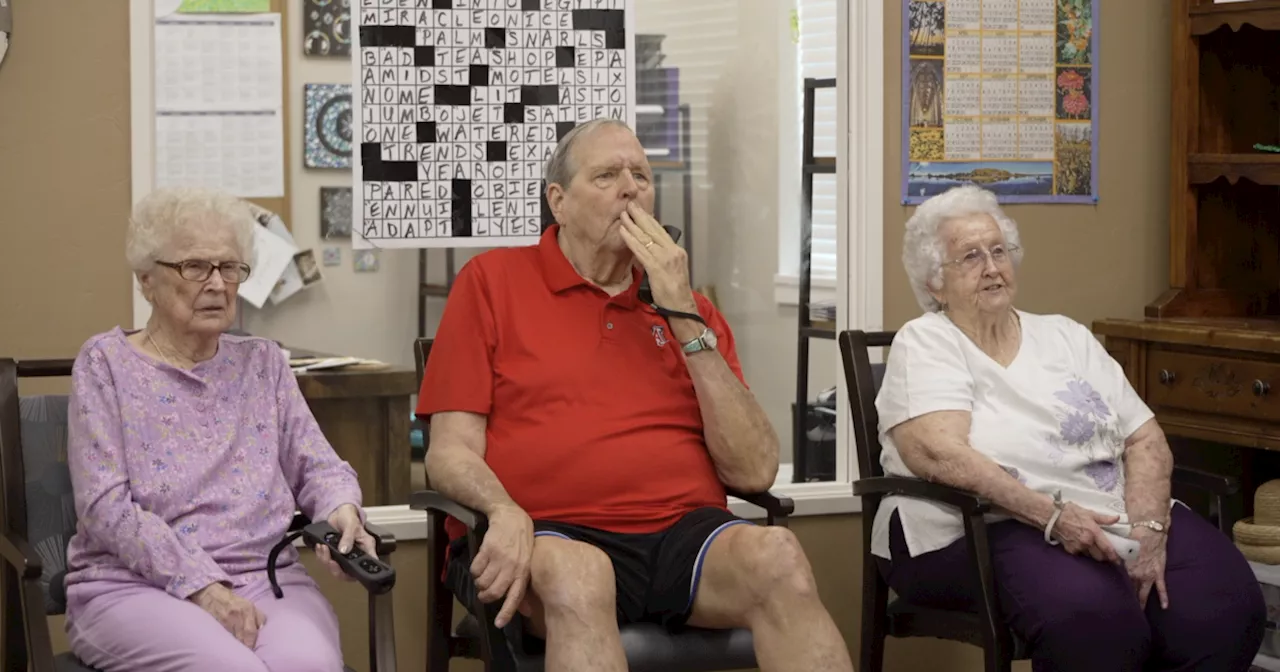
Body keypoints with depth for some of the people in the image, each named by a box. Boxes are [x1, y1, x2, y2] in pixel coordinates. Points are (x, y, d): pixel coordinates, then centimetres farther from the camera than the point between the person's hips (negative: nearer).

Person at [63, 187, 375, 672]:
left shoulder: (263, 363, 18)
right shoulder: (107, 363, 5)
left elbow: (316, 464, 12)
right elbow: (106, 506, -6)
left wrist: (341, 508, -13)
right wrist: (202, 586, -17)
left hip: (267, 579, 3)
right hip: (136, 586, -3)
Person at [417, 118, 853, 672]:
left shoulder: (689, 307, 17)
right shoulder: (492, 280, 11)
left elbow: (753, 471, 6)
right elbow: (451, 452, 4)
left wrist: (684, 319, 1)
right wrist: (504, 512, -20)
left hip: (684, 536, 3)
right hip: (548, 537, -3)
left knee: (776, 557, -29)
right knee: (574, 572, -37)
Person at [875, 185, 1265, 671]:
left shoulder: (1066, 337, 18)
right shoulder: (923, 344, 3)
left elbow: (1146, 442, 11)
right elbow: (940, 453, -15)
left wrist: (1148, 529, -9)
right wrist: (1051, 516, -24)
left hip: (1114, 518, 5)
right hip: (982, 530, -5)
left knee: (1228, 604, -24)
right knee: (1092, 612, -37)